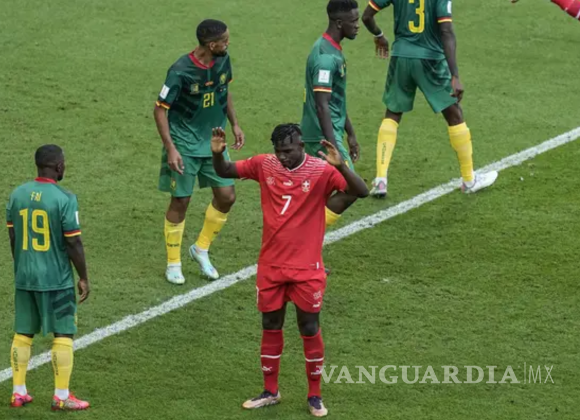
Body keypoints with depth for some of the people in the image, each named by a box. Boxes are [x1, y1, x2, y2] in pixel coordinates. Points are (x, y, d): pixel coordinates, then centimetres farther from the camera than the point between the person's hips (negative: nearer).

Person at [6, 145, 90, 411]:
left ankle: (18, 392, 17)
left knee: (23, 333, 13)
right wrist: (84, 278, -2)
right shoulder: (64, 199, -15)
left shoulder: (17, 195, 2)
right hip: (56, 279, -6)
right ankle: (61, 397, 6)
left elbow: (12, 238, 10)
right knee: (64, 334, 4)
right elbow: (74, 243, -13)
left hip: (24, 277, 6)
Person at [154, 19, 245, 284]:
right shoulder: (181, 71, -24)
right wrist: (171, 149, -22)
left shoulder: (222, 61, -7)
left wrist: (234, 124, 10)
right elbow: (160, 109, -17)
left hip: (213, 140, 6)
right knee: (180, 201, 0)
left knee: (226, 196, 3)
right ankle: (173, 263, 17)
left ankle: (201, 250, 25)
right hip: (185, 144, -6)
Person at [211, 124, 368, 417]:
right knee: (270, 327, 13)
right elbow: (225, 172, 6)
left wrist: (340, 166, -41)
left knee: (309, 329, 5)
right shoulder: (264, 165, -4)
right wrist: (217, 153, -16)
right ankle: (270, 391, 27)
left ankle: (314, 396, 18)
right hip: (270, 265, 4)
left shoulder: (321, 172, -15)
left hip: (306, 268, -3)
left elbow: (361, 192, -25)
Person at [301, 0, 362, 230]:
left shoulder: (332, 50, 12)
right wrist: (334, 149, -26)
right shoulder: (326, 57, -20)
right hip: (323, 137, -10)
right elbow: (322, 105, -24)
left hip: (319, 136, 10)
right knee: (350, 190, -7)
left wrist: (350, 134, 24)